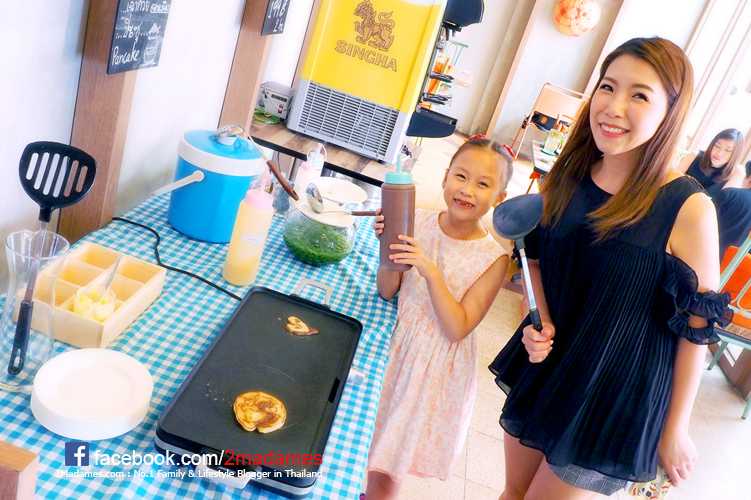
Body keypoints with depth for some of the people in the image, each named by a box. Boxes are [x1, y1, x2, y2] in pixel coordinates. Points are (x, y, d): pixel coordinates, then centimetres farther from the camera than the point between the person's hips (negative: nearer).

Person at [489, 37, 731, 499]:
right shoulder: (565, 178, -5)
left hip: (614, 400, -4)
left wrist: (676, 428, -5)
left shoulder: (689, 209, -20)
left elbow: (695, 326, -13)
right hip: (544, 369, 5)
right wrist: (540, 326, -8)